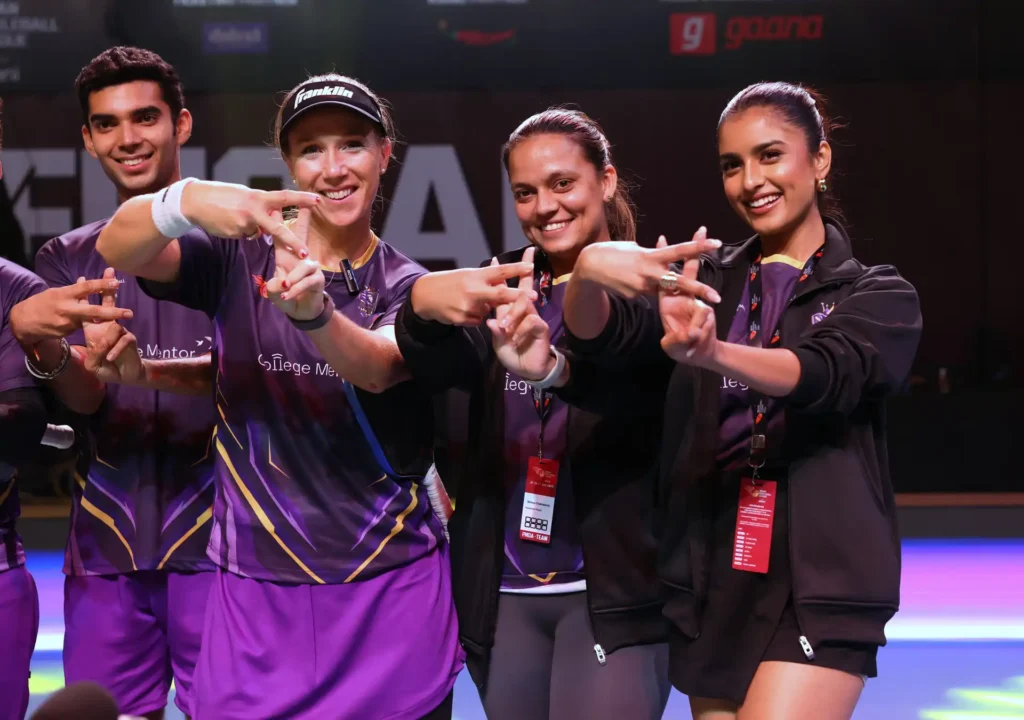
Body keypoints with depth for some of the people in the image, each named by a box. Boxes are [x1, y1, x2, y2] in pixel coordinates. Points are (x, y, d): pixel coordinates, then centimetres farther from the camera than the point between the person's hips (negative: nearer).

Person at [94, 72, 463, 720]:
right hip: (256, 592, 0)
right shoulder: (240, 258, 1)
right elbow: (117, 250, -16)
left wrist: (313, 310, -43)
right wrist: (187, 199, -39)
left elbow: (377, 368, -21)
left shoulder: (411, 287, 1)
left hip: (391, 592, 1)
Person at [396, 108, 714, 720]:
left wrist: (553, 368, -47)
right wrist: (422, 307, -36)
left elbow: (644, 374, -25)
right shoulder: (506, 289, 9)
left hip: (614, 591, -4)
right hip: (504, 593, 5)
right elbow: (439, 367, -12)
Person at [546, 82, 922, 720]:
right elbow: (595, 331, -6)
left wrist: (711, 353, -40)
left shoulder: (880, 296, 3)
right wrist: (588, 269, -31)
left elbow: (826, 373, -19)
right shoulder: (706, 282, 12)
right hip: (712, 586, 4)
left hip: (820, 588, -4)